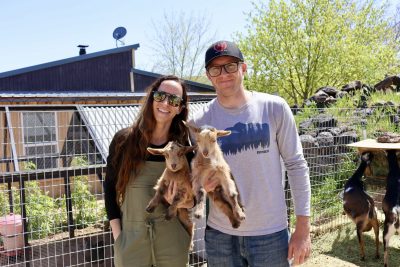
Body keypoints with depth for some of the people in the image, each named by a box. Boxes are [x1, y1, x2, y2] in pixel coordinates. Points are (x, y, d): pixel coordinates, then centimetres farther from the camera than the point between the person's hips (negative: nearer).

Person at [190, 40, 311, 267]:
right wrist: (199, 184, -18)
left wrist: (303, 229, -6)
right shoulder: (200, 121, -3)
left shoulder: (274, 108, -7)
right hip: (219, 235, 2)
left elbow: (297, 166, -4)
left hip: (271, 234, -1)